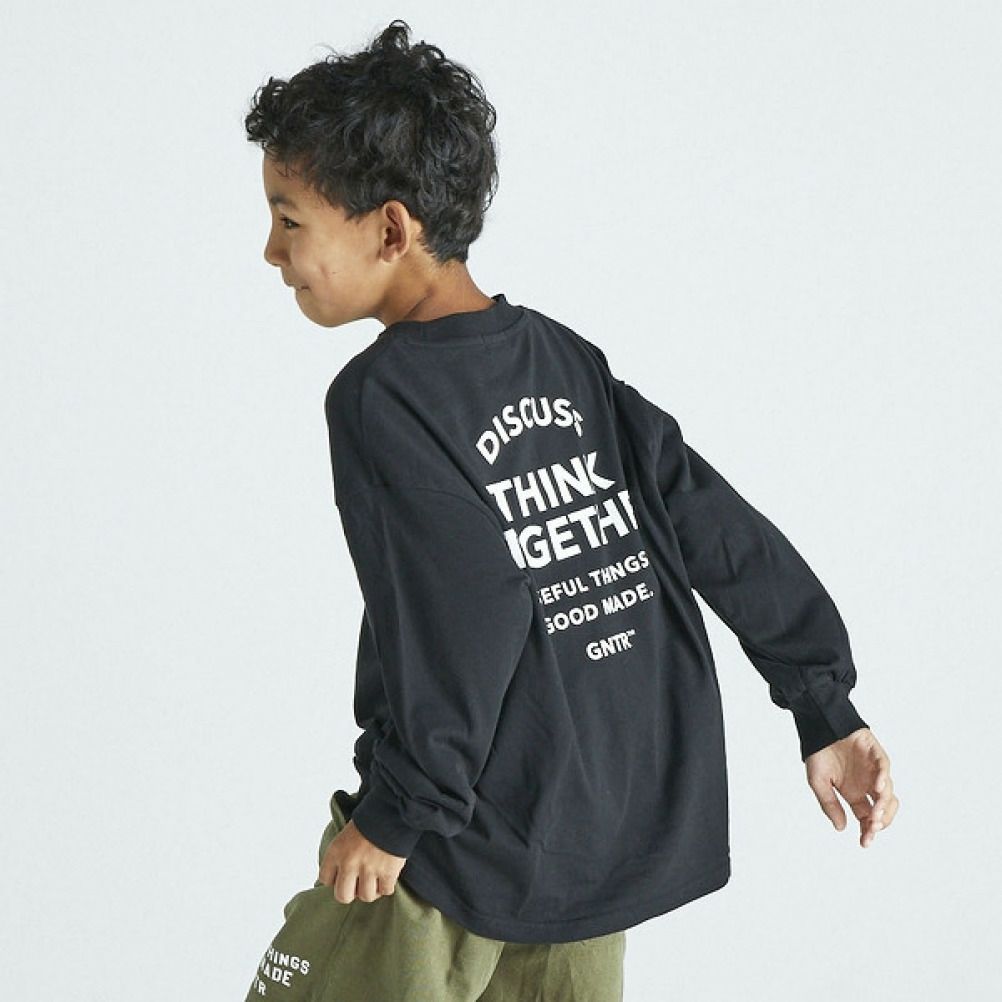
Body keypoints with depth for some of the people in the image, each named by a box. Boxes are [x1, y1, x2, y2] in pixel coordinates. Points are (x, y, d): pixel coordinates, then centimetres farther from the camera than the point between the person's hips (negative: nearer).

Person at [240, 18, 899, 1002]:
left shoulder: (381, 397, -16)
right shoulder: (566, 358, 5)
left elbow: (470, 611, -26)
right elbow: (720, 527, 4)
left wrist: (396, 813, -19)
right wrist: (826, 708, 9)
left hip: (477, 846, -7)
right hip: (625, 825, 7)